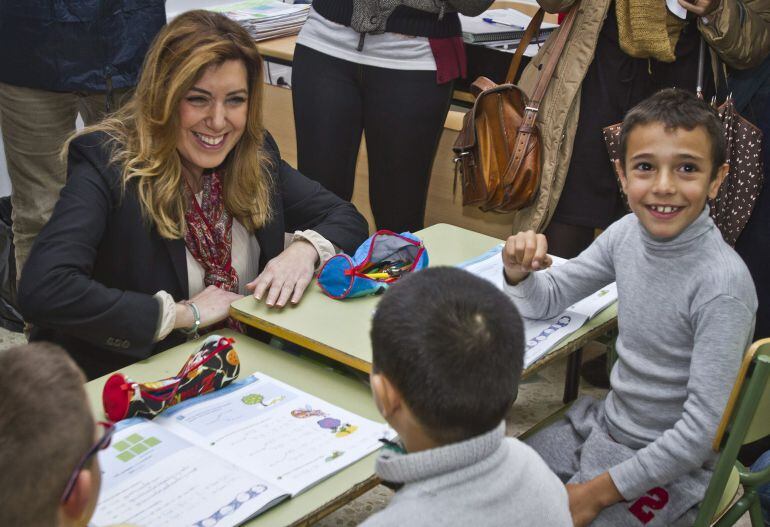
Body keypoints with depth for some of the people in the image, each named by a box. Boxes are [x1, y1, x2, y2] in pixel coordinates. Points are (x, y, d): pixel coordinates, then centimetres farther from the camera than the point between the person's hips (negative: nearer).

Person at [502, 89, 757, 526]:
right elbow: (550, 299, 7)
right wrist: (520, 271, -16)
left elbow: (702, 431, -24)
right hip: (603, 424, 6)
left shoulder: (722, 284, -27)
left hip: (667, 467, -6)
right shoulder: (628, 233, -7)